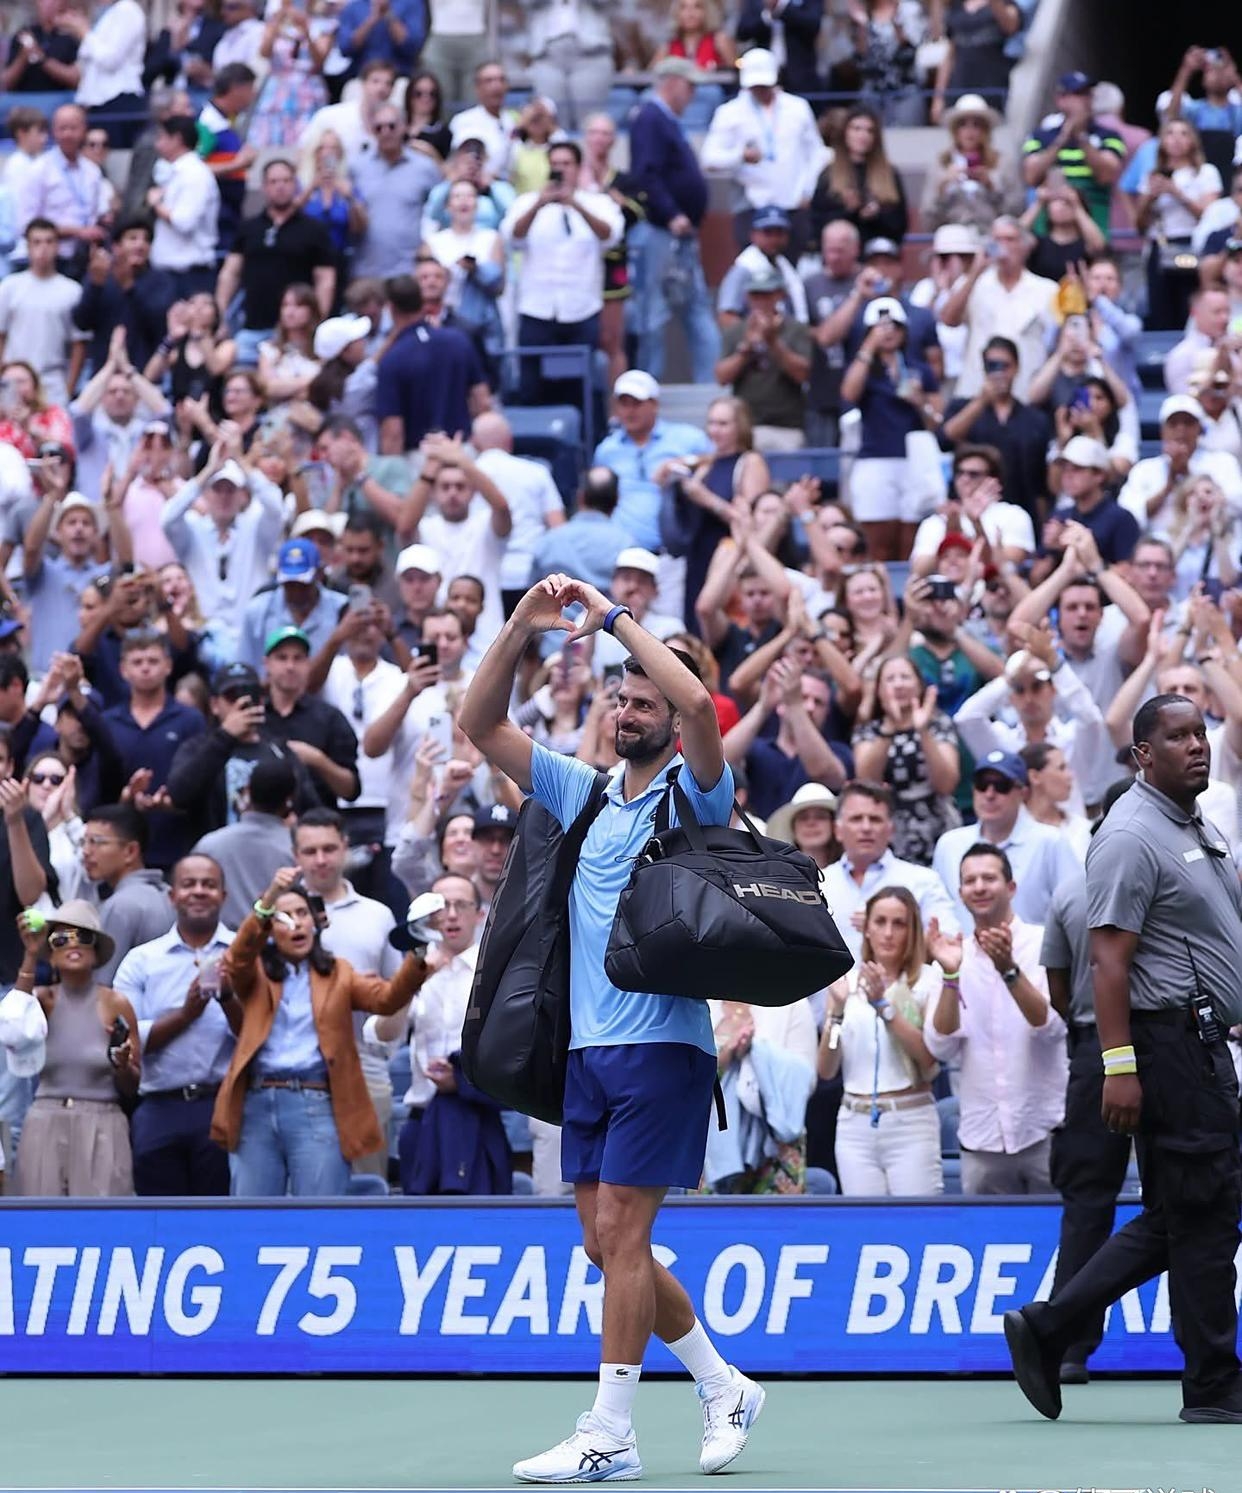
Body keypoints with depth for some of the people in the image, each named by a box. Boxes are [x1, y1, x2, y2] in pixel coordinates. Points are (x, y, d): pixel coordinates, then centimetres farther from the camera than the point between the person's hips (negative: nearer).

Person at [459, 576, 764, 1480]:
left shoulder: (694, 795, -2)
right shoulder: (581, 793, 15)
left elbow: (700, 704, -21)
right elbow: (480, 726, 13)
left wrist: (615, 618, -14)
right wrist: (521, 631, 0)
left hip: (663, 1043, -7)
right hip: (586, 1047, 7)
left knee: (620, 1231, -10)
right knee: (607, 1244, 8)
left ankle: (609, 1433, -7)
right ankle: (725, 1387, 23)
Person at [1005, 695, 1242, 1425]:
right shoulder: (1133, 836, -13)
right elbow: (1110, 959, -18)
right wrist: (1120, 1066, -24)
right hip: (1167, 1042, -10)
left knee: (1175, 1220, 12)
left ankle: (1046, 1330, 15)